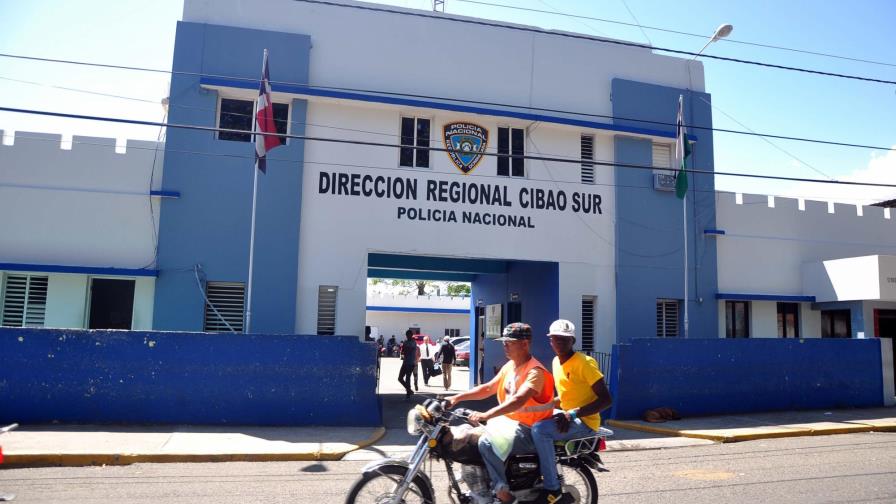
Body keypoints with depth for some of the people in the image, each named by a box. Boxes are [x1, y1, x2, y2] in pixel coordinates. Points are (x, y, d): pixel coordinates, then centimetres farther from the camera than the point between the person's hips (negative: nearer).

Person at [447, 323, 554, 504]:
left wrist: (486, 415, -44)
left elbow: (518, 400, -34)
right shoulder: (509, 366, 9)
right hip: (510, 423, 9)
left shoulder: (535, 371, -20)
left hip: (530, 431, -9)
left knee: (487, 443, -27)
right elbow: (488, 388, 13)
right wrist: (457, 397, 3)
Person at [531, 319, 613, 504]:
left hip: (586, 422, -9)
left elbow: (606, 399, -21)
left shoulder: (585, 363, -18)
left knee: (540, 429, -27)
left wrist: (572, 414, -27)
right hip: (568, 418, 9)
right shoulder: (556, 362, 8)